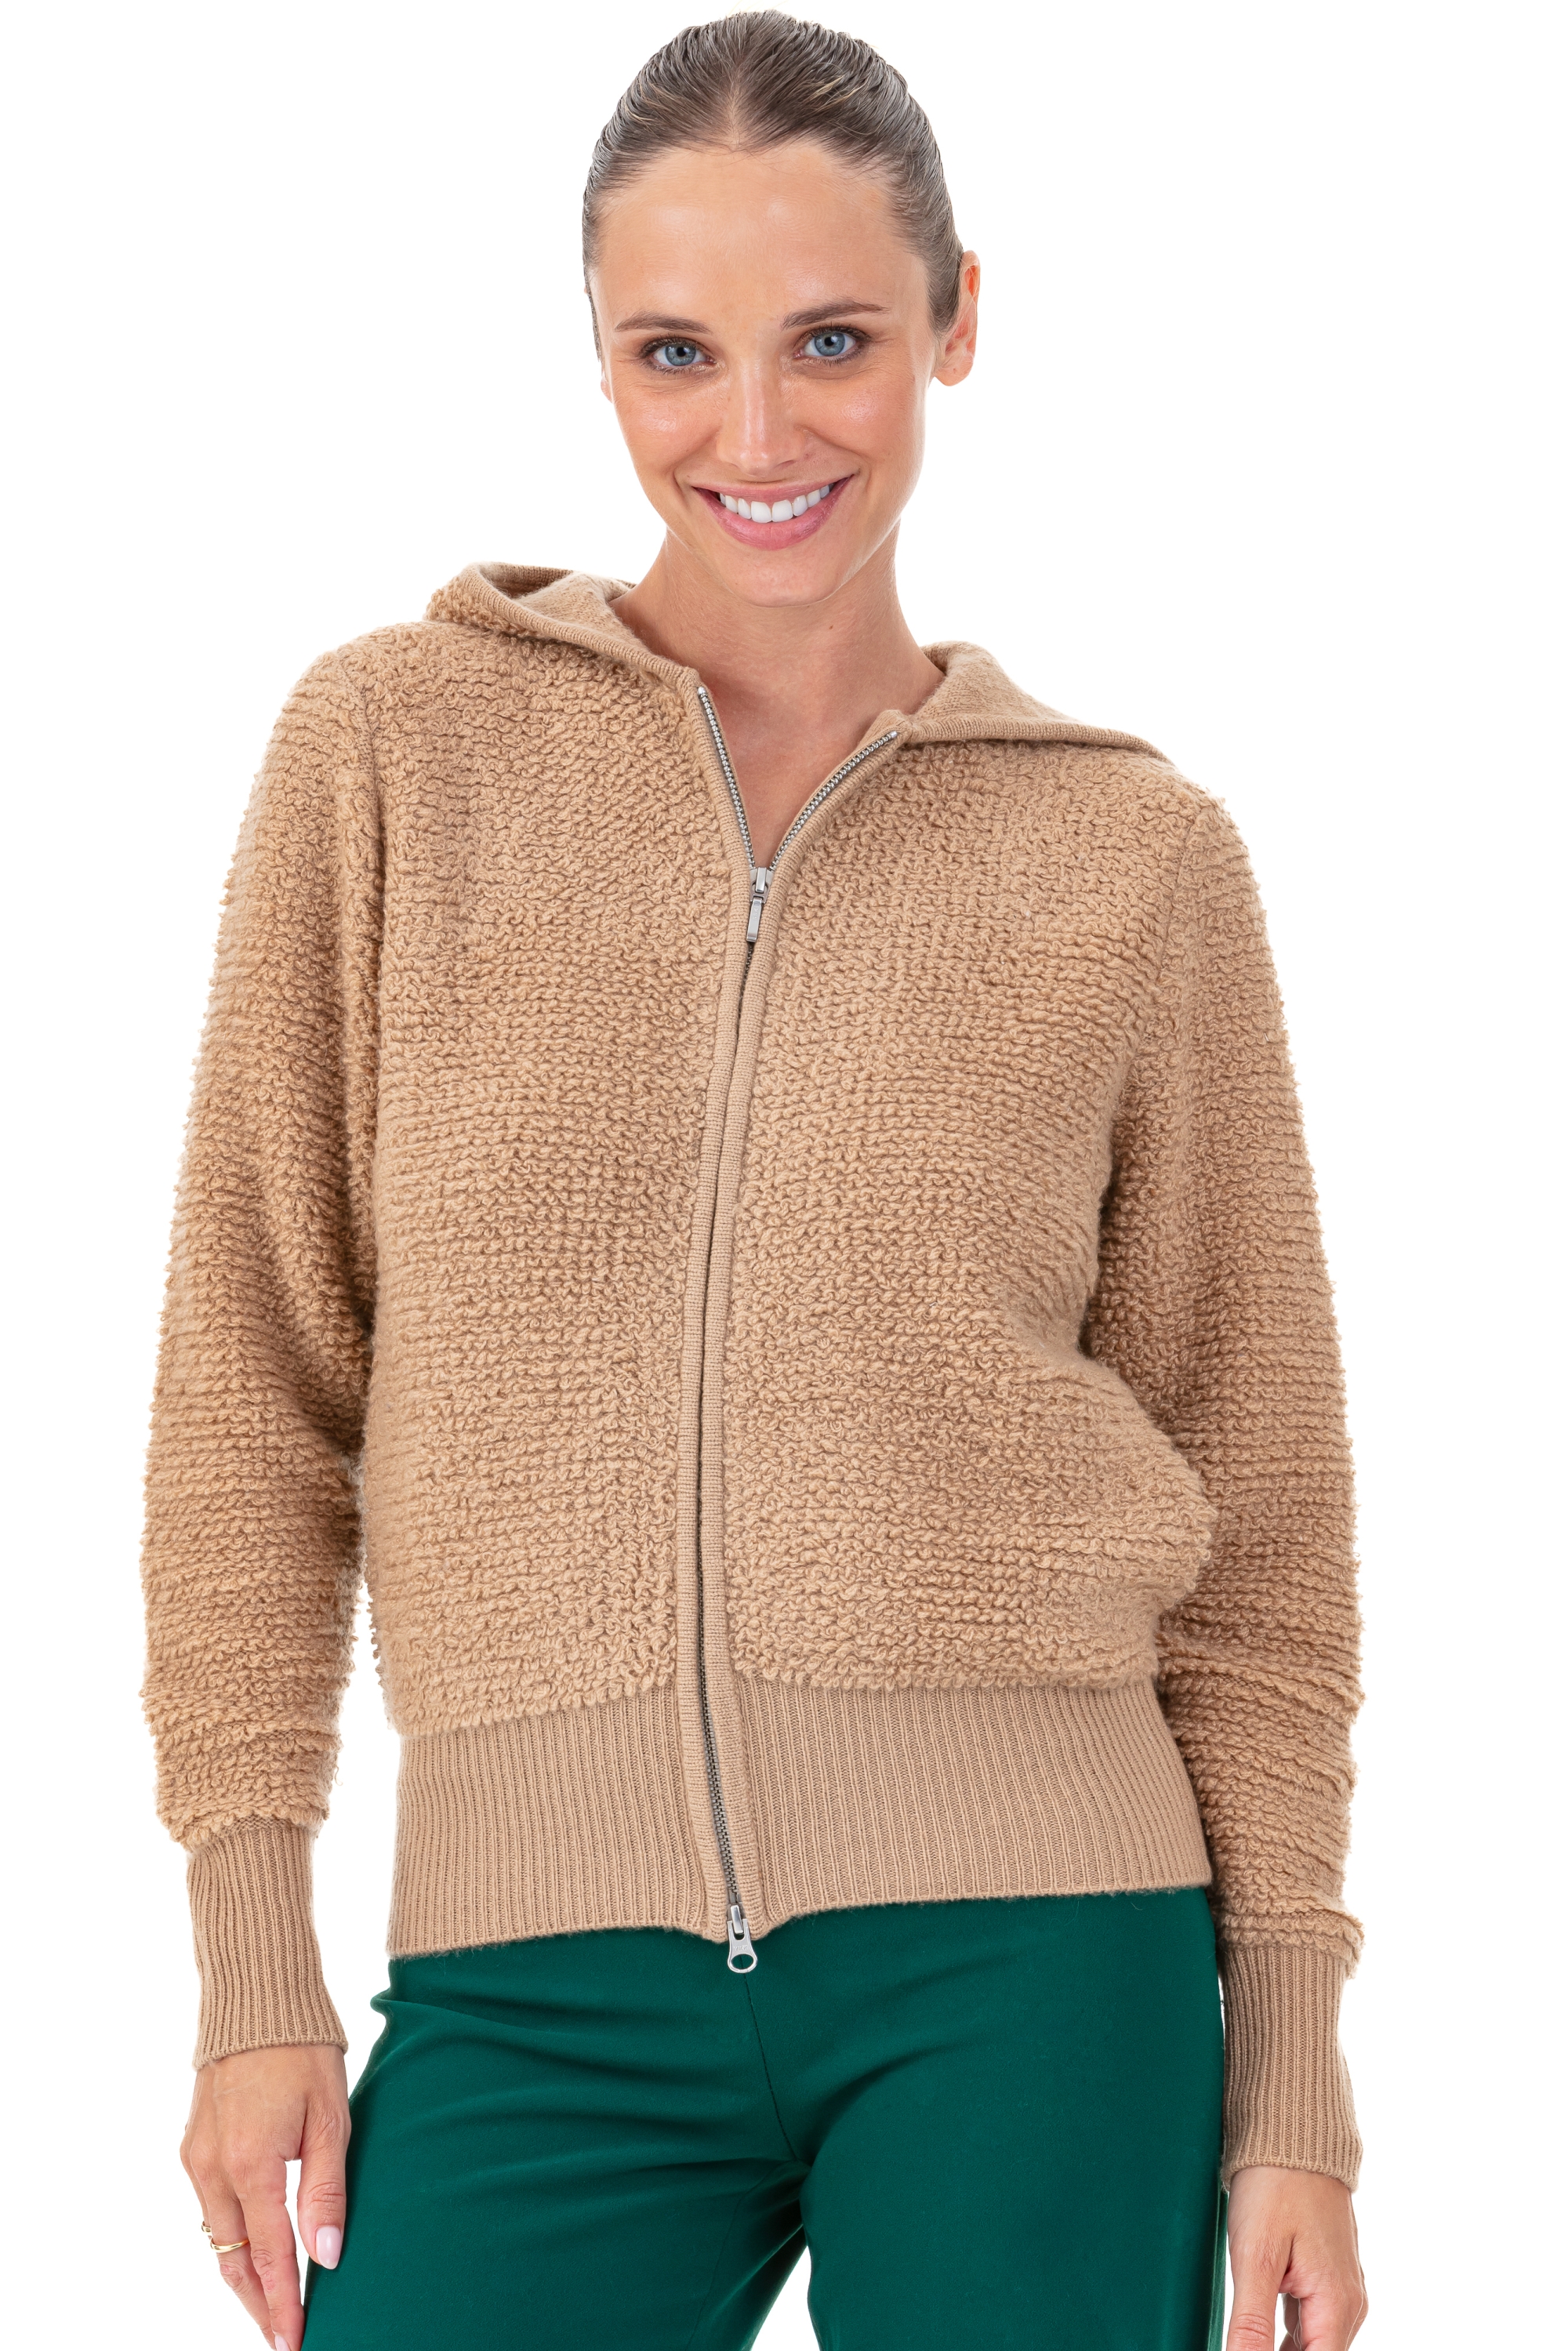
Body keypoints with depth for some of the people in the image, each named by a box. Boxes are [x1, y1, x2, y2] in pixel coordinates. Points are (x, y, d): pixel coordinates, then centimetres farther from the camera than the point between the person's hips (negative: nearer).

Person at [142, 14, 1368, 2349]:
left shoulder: (1137, 853, 5)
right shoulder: (398, 748, 4)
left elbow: (1257, 1506, 9)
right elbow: (257, 1377, 5)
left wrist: (1293, 2078, 5)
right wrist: (257, 1953, 0)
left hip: (1025, 1960, 0)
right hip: (541, 1976, 0)